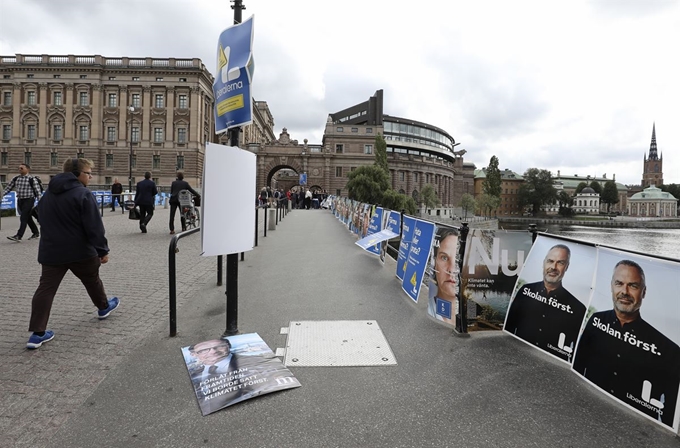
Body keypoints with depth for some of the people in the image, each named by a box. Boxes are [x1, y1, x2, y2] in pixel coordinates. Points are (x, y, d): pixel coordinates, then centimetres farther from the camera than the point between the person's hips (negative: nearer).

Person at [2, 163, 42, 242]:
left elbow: (37, 190, -10)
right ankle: (36, 233, 25)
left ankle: (18, 236, -13)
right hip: (20, 200, 6)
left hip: (29, 200, -6)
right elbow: (8, 187, 14)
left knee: (23, 218, -12)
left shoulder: (32, 179, -8)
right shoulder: (15, 179, 9)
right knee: (28, 218, 13)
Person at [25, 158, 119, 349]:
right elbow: (94, 227, -18)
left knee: (46, 289, 2)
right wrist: (102, 250, -12)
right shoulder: (83, 194, -15)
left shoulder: (48, 194, 11)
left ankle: (38, 333, -2)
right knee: (92, 281, 18)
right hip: (80, 251, -5)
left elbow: (44, 220, 22)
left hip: (51, 251, 6)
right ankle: (103, 307, 40)